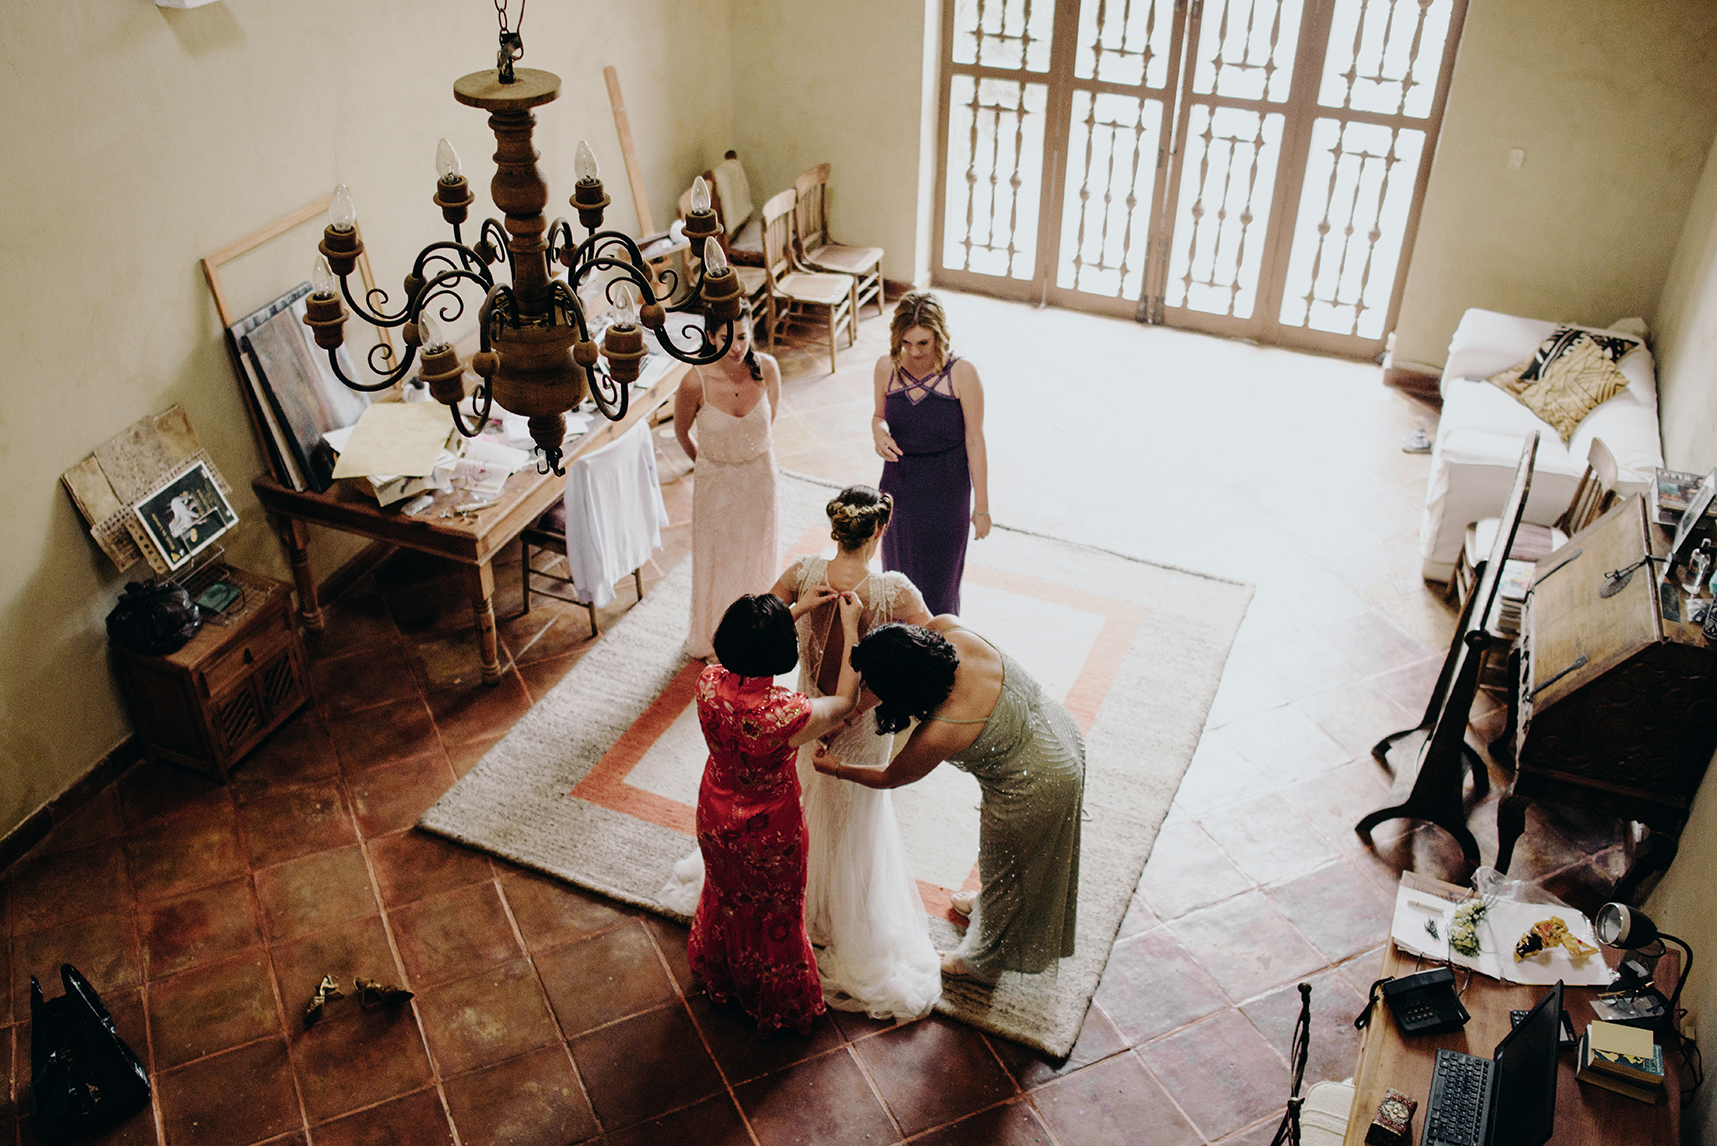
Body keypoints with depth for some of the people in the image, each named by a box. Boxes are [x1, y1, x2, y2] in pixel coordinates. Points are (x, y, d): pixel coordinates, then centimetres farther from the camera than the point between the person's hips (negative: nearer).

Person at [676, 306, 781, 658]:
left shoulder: (767, 368, -19)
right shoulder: (695, 382, -27)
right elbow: (682, 433, -6)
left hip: (760, 474, 2)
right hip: (716, 480, -2)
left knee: (757, 553, 21)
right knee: (717, 559, 16)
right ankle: (712, 637, 39)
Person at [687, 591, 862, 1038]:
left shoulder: (709, 684, -27)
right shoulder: (791, 715, -40)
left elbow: (745, 651, -3)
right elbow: (845, 702, -17)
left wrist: (799, 607, -3)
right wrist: (850, 626, -12)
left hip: (716, 819, 4)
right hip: (771, 833, -4)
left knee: (725, 897, 35)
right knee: (774, 915, 25)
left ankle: (719, 976, 63)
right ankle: (777, 1005, 53)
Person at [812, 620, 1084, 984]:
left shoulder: (939, 734, -35)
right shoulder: (950, 630, -22)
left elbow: (889, 778, -13)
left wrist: (836, 769, 5)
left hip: (1034, 790, -7)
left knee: (1005, 871, 22)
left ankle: (983, 961, 50)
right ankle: (990, 904, 64)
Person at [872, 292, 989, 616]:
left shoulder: (962, 374, -17)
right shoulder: (886, 367, -6)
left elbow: (974, 441, -12)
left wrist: (981, 506, -8)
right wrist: (879, 431, -14)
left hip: (945, 492, -3)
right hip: (898, 488, 4)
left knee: (938, 581, 9)